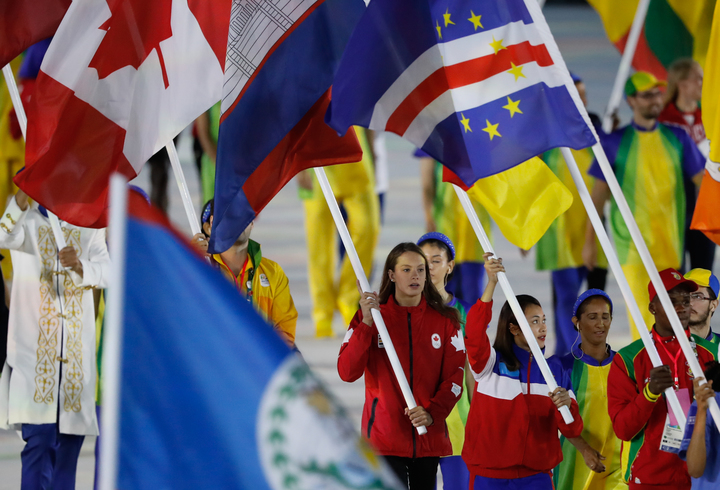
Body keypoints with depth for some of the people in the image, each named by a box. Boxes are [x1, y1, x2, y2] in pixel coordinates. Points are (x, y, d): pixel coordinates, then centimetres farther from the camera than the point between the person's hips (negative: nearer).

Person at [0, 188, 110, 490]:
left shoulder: (88, 225, 11)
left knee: (71, 435, 7)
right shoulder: (26, 221, 1)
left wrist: (80, 266, -22)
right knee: (39, 437, -12)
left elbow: (105, 271, 0)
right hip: (34, 348, -4)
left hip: (77, 348, 4)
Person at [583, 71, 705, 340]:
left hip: (670, 239, 3)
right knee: (640, 305, -12)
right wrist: (589, 240, 5)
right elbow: (599, 193, 5)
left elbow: (702, 180, 7)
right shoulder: (615, 142, 2)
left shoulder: (677, 139, 8)